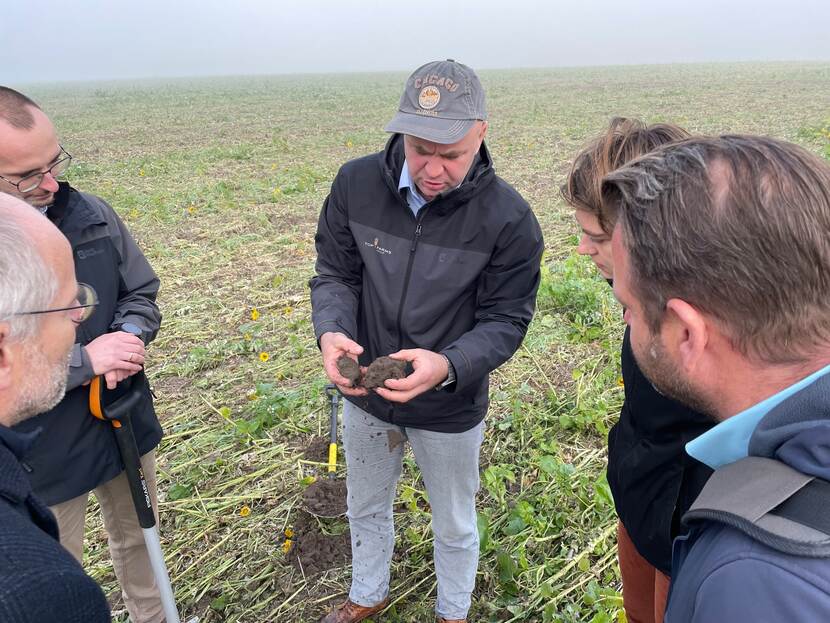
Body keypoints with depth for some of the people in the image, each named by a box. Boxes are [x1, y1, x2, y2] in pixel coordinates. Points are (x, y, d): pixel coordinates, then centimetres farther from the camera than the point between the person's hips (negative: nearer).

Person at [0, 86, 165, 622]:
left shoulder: (92, 215, -8)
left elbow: (142, 292, 4)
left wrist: (129, 337, -17)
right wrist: (84, 361, -27)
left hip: (127, 422, 4)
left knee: (138, 537, 26)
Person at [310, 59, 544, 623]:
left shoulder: (508, 218, -22)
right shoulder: (356, 184, -15)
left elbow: (505, 320, -16)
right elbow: (335, 275, -6)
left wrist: (449, 365, -36)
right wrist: (331, 332, -28)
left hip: (451, 409, -2)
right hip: (364, 394, 3)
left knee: (454, 524, 23)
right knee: (366, 508, 28)